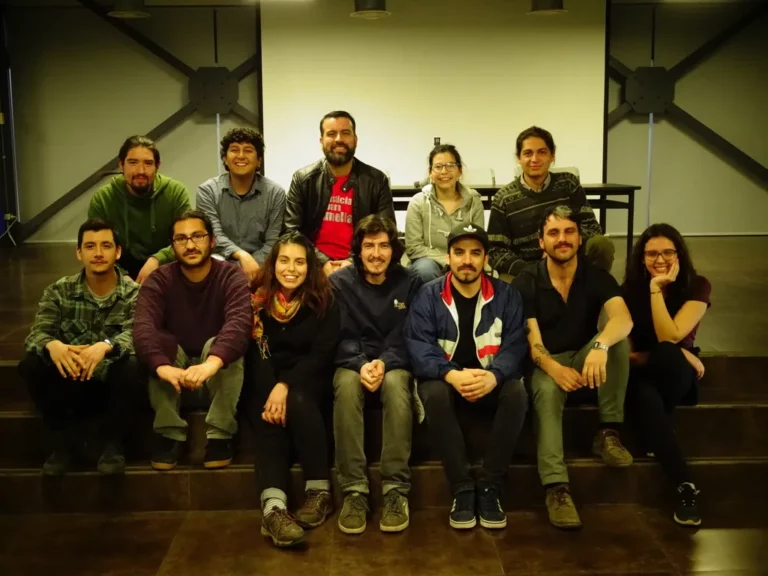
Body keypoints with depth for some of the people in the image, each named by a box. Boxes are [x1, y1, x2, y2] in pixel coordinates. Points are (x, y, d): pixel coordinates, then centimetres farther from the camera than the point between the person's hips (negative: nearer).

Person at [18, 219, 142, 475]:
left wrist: (105, 346, -45)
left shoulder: (134, 293, -5)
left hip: (113, 386, -2)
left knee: (132, 366, -34)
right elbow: (36, 334, -12)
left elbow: (134, 335, -22)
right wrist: (52, 345, -38)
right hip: (69, 386, 2)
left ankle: (112, 442, -10)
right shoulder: (59, 291, 1)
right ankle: (67, 438, -6)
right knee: (30, 364, -25)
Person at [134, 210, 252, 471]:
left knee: (218, 345, -31)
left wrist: (211, 363, -51)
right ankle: (170, 435, -20)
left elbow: (239, 322, -32)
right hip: (175, 379, 1)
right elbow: (143, 327, -26)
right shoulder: (159, 280, -7)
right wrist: (163, 366, -46)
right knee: (158, 341, -27)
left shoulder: (231, 276, -12)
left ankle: (220, 435, -22)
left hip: (219, 379, -1)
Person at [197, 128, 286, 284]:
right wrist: (242, 255, -31)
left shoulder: (275, 193, 1)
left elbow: (273, 243, -4)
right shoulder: (208, 191, 1)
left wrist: (253, 265, -23)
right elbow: (214, 236, -12)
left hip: (258, 264, 0)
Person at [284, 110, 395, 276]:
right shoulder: (302, 179, 4)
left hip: (358, 266, 0)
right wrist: (322, 262, -13)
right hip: (315, 266, 0)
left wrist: (353, 262, -13)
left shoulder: (377, 180, 3)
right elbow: (292, 232, 0)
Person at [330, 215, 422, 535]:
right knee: (347, 385, -36)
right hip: (353, 362, 0)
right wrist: (361, 364, -25)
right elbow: (340, 336, -5)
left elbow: (408, 336, -4)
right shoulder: (340, 282, 0)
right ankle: (353, 490, -33)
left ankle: (396, 490, -33)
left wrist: (384, 363, -23)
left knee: (395, 384, -36)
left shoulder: (410, 282, 0)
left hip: (394, 362, 0)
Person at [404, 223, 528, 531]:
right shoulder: (428, 296, -2)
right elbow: (418, 346, -13)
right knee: (433, 393, -34)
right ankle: (462, 488, -25)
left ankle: (490, 488, -22)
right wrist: (452, 375, -32)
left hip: (492, 380, 1)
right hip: (446, 379, -1)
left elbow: (515, 345, -9)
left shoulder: (506, 295, 1)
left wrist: (494, 376, -31)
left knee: (517, 393, -31)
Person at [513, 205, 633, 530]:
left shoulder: (597, 277, -4)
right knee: (547, 390, -37)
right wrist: (554, 368, -39)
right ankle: (556, 487, -44)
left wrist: (600, 345, -48)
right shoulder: (526, 283, -7)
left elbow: (623, 318, -25)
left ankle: (609, 433, -22)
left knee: (615, 339, -27)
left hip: (586, 362, 3)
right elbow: (533, 342, -15)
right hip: (546, 364, -2)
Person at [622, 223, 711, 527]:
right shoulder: (630, 288, -1)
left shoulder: (697, 286, -6)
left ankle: (657, 432, -18)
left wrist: (656, 289, -23)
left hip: (679, 373, -1)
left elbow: (670, 337, -20)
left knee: (668, 355, -39)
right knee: (646, 399, -37)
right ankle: (686, 487, -36)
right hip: (642, 372, 1)